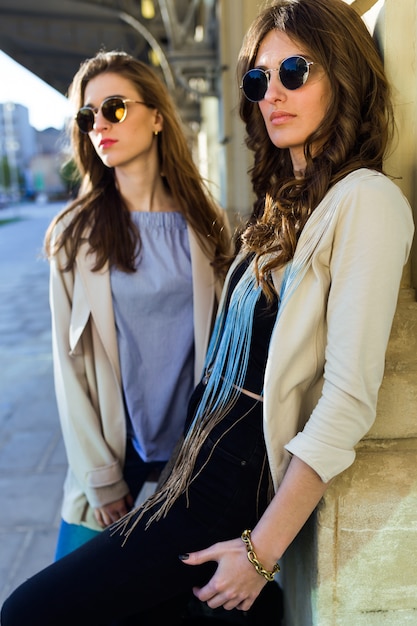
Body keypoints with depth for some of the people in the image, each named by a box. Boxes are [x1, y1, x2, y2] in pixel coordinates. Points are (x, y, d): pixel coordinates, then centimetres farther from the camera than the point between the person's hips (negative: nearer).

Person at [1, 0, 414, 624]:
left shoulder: (366, 200, -12)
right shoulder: (285, 196, 14)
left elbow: (350, 397, -18)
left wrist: (262, 550, -16)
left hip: (245, 473, -8)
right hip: (204, 451, 8)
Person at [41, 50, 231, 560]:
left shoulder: (204, 225, 0)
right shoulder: (76, 233, -3)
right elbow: (69, 361, -4)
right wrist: (101, 479, -7)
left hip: (196, 450, 1)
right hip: (110, 449, 0)